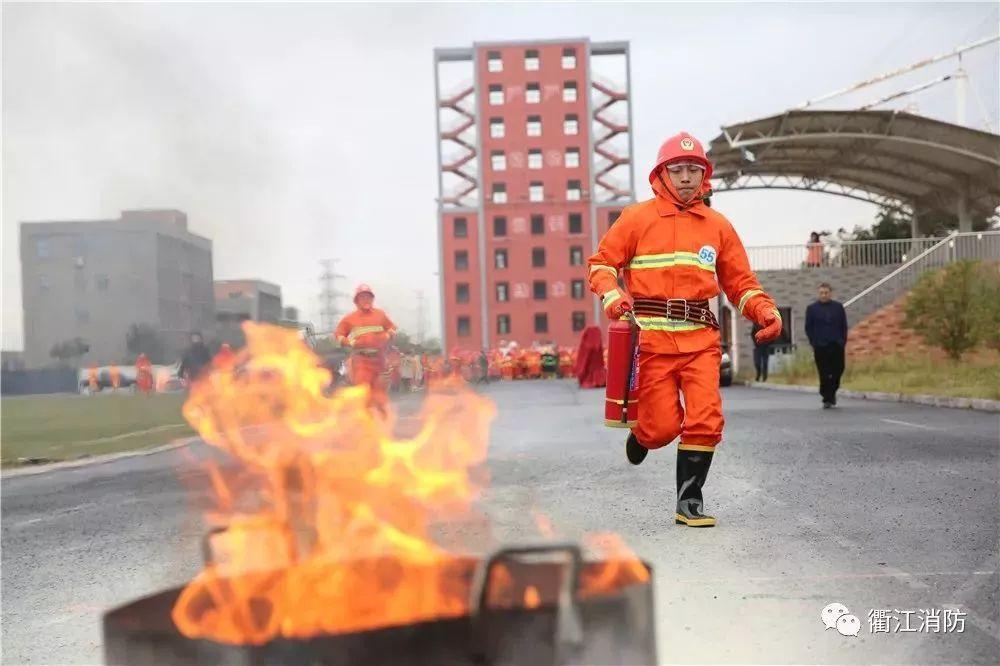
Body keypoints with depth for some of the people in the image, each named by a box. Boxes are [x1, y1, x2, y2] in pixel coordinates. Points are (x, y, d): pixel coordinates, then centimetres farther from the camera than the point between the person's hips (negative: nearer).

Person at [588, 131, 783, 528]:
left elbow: (740, 282, 17)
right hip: (652, 336, -3)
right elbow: (602, 263, 6)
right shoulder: (637, 218, 4)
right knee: (663, 425, -4)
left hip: (701, 338, 3)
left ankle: (689, 501, 7)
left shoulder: (718, 226, 14)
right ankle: (640, 434, 33)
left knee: (705, 419, -8)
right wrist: (612, 295, -14)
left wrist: (765, 311, -1)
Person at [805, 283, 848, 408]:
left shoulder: (838, 307, 7)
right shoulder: (812, 308, 4)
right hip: (820, 347, -1)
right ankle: (827, 399, 6)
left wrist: (843, 342, 1)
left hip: (837, 346, 1)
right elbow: (808, 328, 5)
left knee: (838, 371, 4)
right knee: (824, 374, -1)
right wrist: (814, 343, -4)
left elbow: (844, 326, 10)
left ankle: (831, 392, 28)